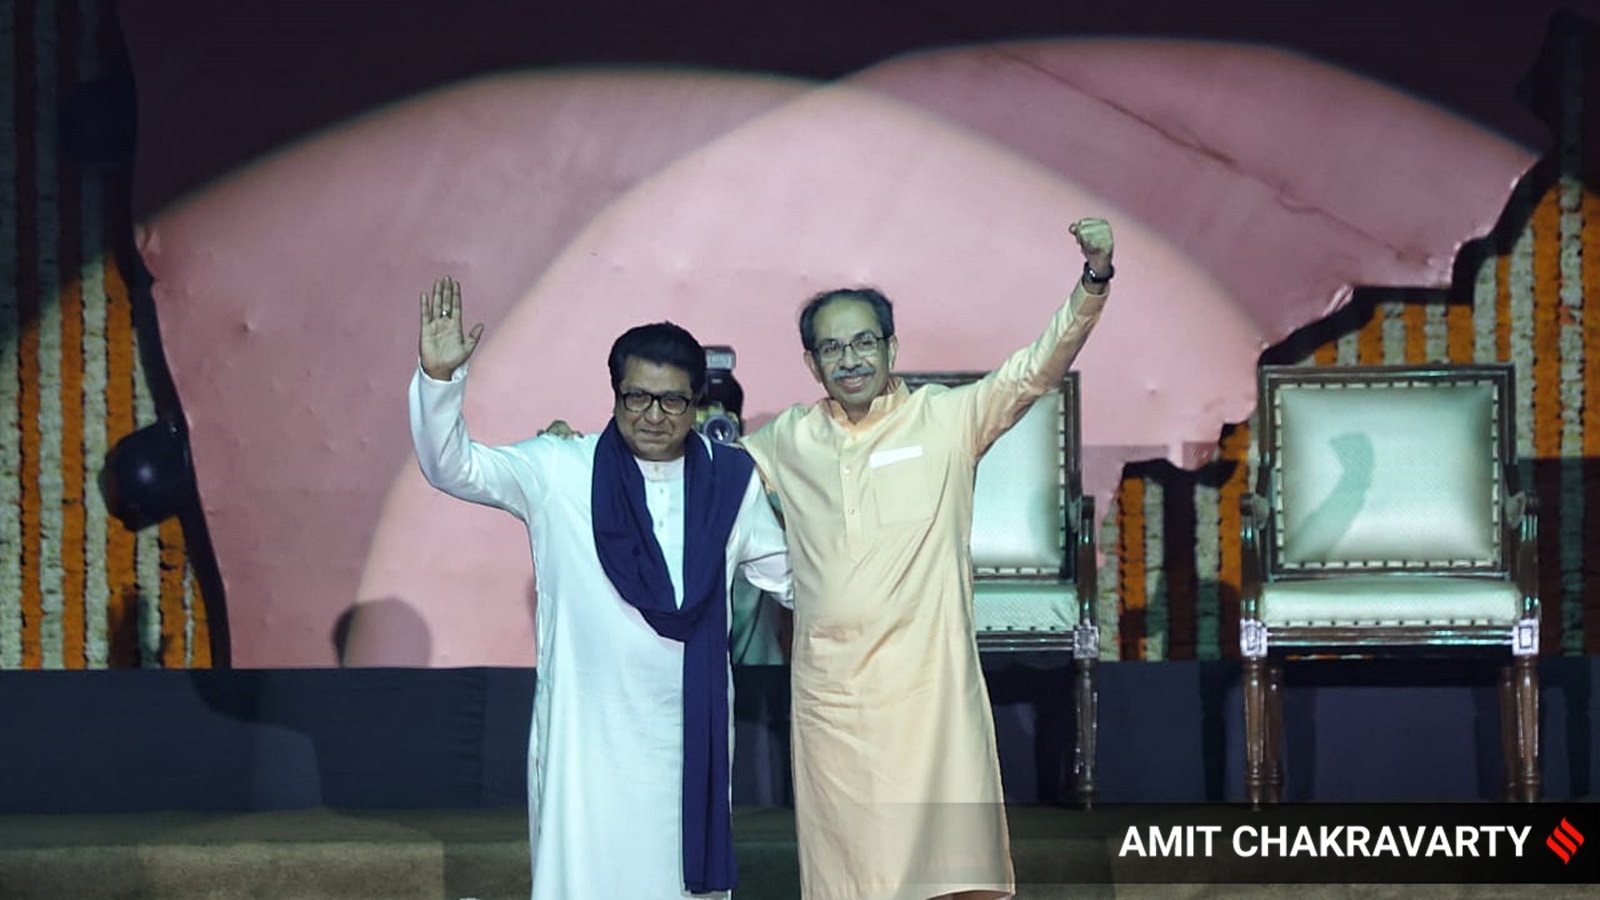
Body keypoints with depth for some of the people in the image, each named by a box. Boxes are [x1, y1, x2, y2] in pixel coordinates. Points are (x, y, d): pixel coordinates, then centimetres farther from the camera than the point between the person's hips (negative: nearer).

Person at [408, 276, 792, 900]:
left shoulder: (730, 480, 4)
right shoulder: (559, 472, -3)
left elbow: (784, 570, 16)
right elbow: (452, 467, -8)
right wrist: (439, 377, -22)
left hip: (691, 730, 3)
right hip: (589, 732, -3)